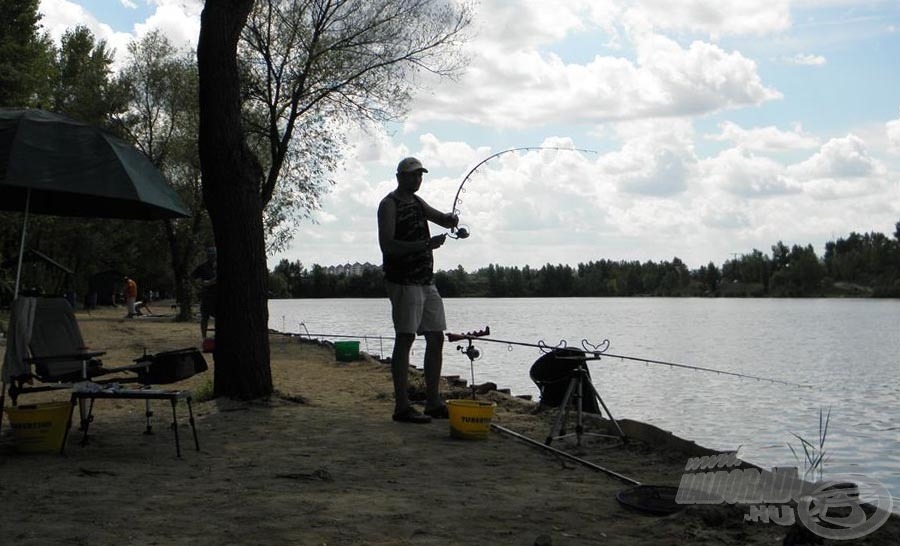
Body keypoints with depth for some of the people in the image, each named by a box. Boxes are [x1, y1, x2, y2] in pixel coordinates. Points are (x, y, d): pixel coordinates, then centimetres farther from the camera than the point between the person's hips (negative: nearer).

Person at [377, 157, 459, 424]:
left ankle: (433, 403, 14)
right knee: (404, 340, -9)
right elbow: (387, 244, -16)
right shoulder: (389, 204, -6)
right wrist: (425, 244, -24)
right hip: (404, 282, -9)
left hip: (426, 281, 9)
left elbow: (440, 219, 25)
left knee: (436, 339, 8)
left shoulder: (417, 202, 19)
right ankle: (402, 407, -7)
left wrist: (451, 219, -1)